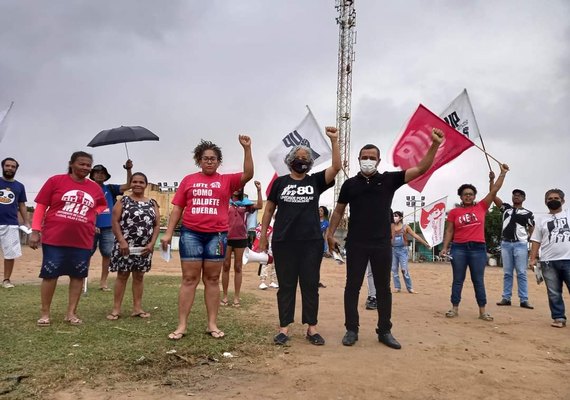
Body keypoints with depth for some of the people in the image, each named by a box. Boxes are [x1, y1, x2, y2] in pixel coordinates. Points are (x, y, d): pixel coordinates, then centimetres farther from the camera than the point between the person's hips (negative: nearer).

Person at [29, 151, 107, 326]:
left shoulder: (95, 188, 7)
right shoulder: (56, 181, -3)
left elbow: (102, 205, 26)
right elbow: (41, 206, -2)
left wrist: (92, 214, 7)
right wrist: (35, 231, -6)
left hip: (82, 241, 3)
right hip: (54, 238, -3)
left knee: (78, 275, 6)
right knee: (49, 275, 4)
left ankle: (71, 313, 19)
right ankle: (45, 313, 18)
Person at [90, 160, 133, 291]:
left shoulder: (110, 189, 8)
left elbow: (128, 186, -1)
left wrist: (129, 170, -14)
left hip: (108, 228, 3)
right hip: (92, 227, -3)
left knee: (107, 254, 5)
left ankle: (103, 282, 15)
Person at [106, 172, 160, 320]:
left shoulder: (152, 203, 8)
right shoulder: (123, 201, 1)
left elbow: (157, 225, 6)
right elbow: (115, 222, -5)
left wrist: (152, 243, -5)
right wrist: (122, 241, -15)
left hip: (144, 247, 3)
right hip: (125, 245, -2)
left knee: (139, 276, 10)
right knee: (122, 275, 3)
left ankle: (137, 307, 17)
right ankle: (116, 308, 9)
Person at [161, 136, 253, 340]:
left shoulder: (227, 180, 8)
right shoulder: (188, 180, 9)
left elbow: (248, 174, -7)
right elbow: (177, 208, 8)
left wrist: (247, 149, -14)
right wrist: (168, 233, 2)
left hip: (217, 234, 0)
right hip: (190, 233, 0)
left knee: (212, 279, 7)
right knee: (189, 279, 2)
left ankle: (212, 324, 13)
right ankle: (182, 325, 6)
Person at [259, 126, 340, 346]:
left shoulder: (315, 181, 7)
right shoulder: (280, 182, 6)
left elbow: (336, 167, -7)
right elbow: (269, 210, 9)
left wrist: (334, 141, -14)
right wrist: (263, 236, 6)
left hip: (312, 242, 1)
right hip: (284, 242, 0)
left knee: (310, 284, 5)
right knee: (286, 285, 5)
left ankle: (312, 328, 13)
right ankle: (284, 327, 12)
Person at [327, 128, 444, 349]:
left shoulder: (389, 179, 3)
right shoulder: (350, 184, 4)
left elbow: (420, 169, -3)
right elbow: (339, 211, 10)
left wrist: (434, 145, -14)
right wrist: (330, 233, 1)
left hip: (382, 244, 1)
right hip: (355, 244, 0)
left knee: (383, 288, 9)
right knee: (352, 286, 4)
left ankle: (385, 331, 21)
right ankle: (351, 330, 15)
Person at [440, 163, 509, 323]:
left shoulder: (481, 207, 6)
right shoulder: (454, 212, 4)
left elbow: (494, 190, 5)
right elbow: (449, 231, 5)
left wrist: (502, 173, 2)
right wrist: (445, 247, -2)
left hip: (478, 248, 0)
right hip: (458, 248, 0)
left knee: (478, 280, 6)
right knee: (458, 280, 6)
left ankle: (482, 311, 12)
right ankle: (455, 308, 13)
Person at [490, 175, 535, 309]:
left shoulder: (528, 214, 4)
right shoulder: (506, 208, 9)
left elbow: (532, 231, 6)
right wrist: (492, 180, -9)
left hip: (520, 245, -2)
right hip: (505, 244, 2)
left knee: (521, 273, -2)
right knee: (507, 273, 6)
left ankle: (524, 300, 1)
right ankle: (506, 298, 10)